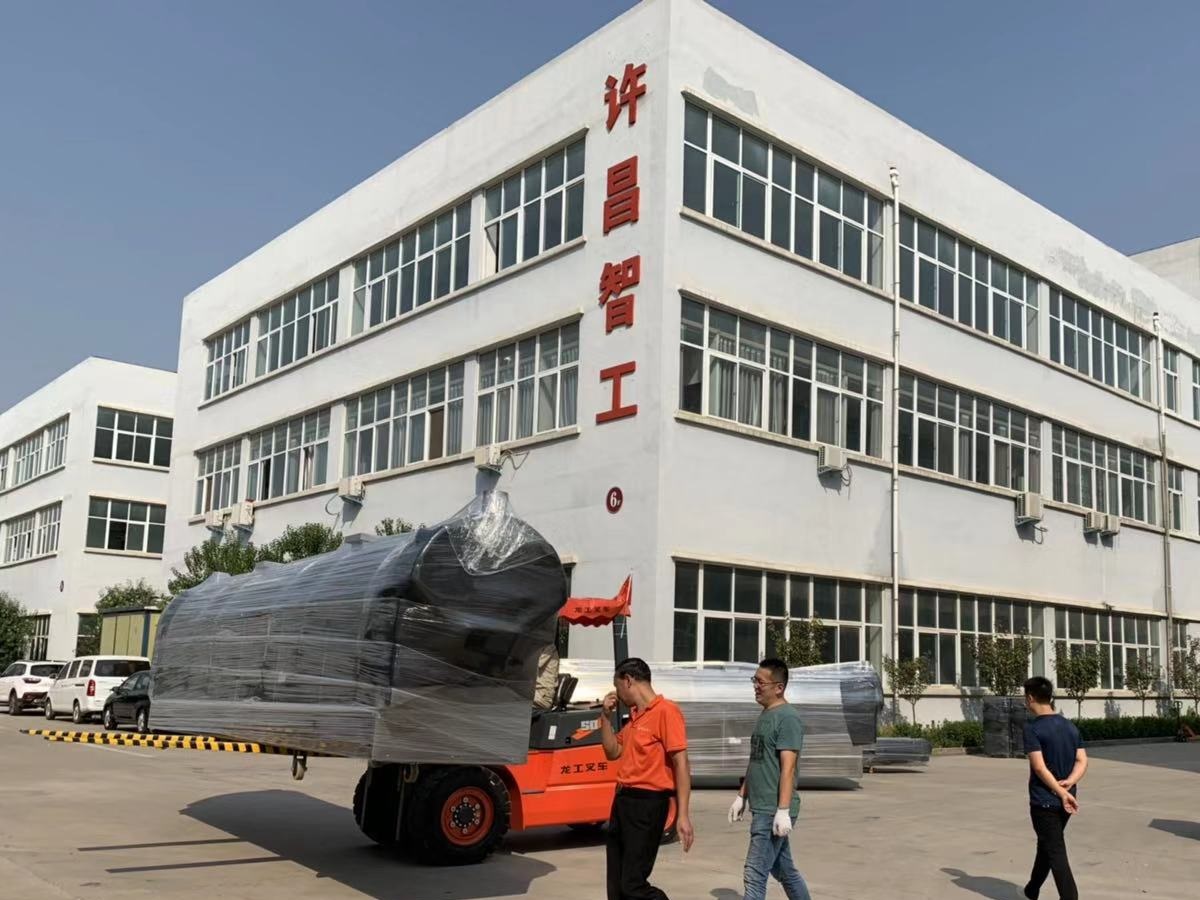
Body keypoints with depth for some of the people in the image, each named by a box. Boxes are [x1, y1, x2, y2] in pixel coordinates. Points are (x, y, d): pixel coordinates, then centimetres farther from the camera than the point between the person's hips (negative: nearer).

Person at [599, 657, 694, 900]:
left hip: (647, 803, -9)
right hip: (623, 801, 9)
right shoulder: (635, 716, 14)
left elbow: (681, 764, -17)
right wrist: (606, 715, 9)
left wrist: (683, 815, -22)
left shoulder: (665, 711, -14)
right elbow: (613, 752, 21)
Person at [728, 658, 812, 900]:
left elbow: (788, 767, -20)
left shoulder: (787, 717, -15)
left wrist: (783, 810, -23)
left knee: (754, 874, -7)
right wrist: (741, 796, 19)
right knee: (784, 870, 18)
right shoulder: (764, 715, 13)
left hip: (773, 811, -9)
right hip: (762, 808, 9)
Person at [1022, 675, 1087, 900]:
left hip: (1043, 801, -7)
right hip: (1064, 801, 7)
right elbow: (1082, 761, 1)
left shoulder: (1033, 728, -14)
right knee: (1046, 845, 22)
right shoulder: (1070, 726, 7)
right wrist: (1068, 783, -11)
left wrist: (1061, 793, -16)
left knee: (1056, 854, -2)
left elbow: (1039, 767, -20)